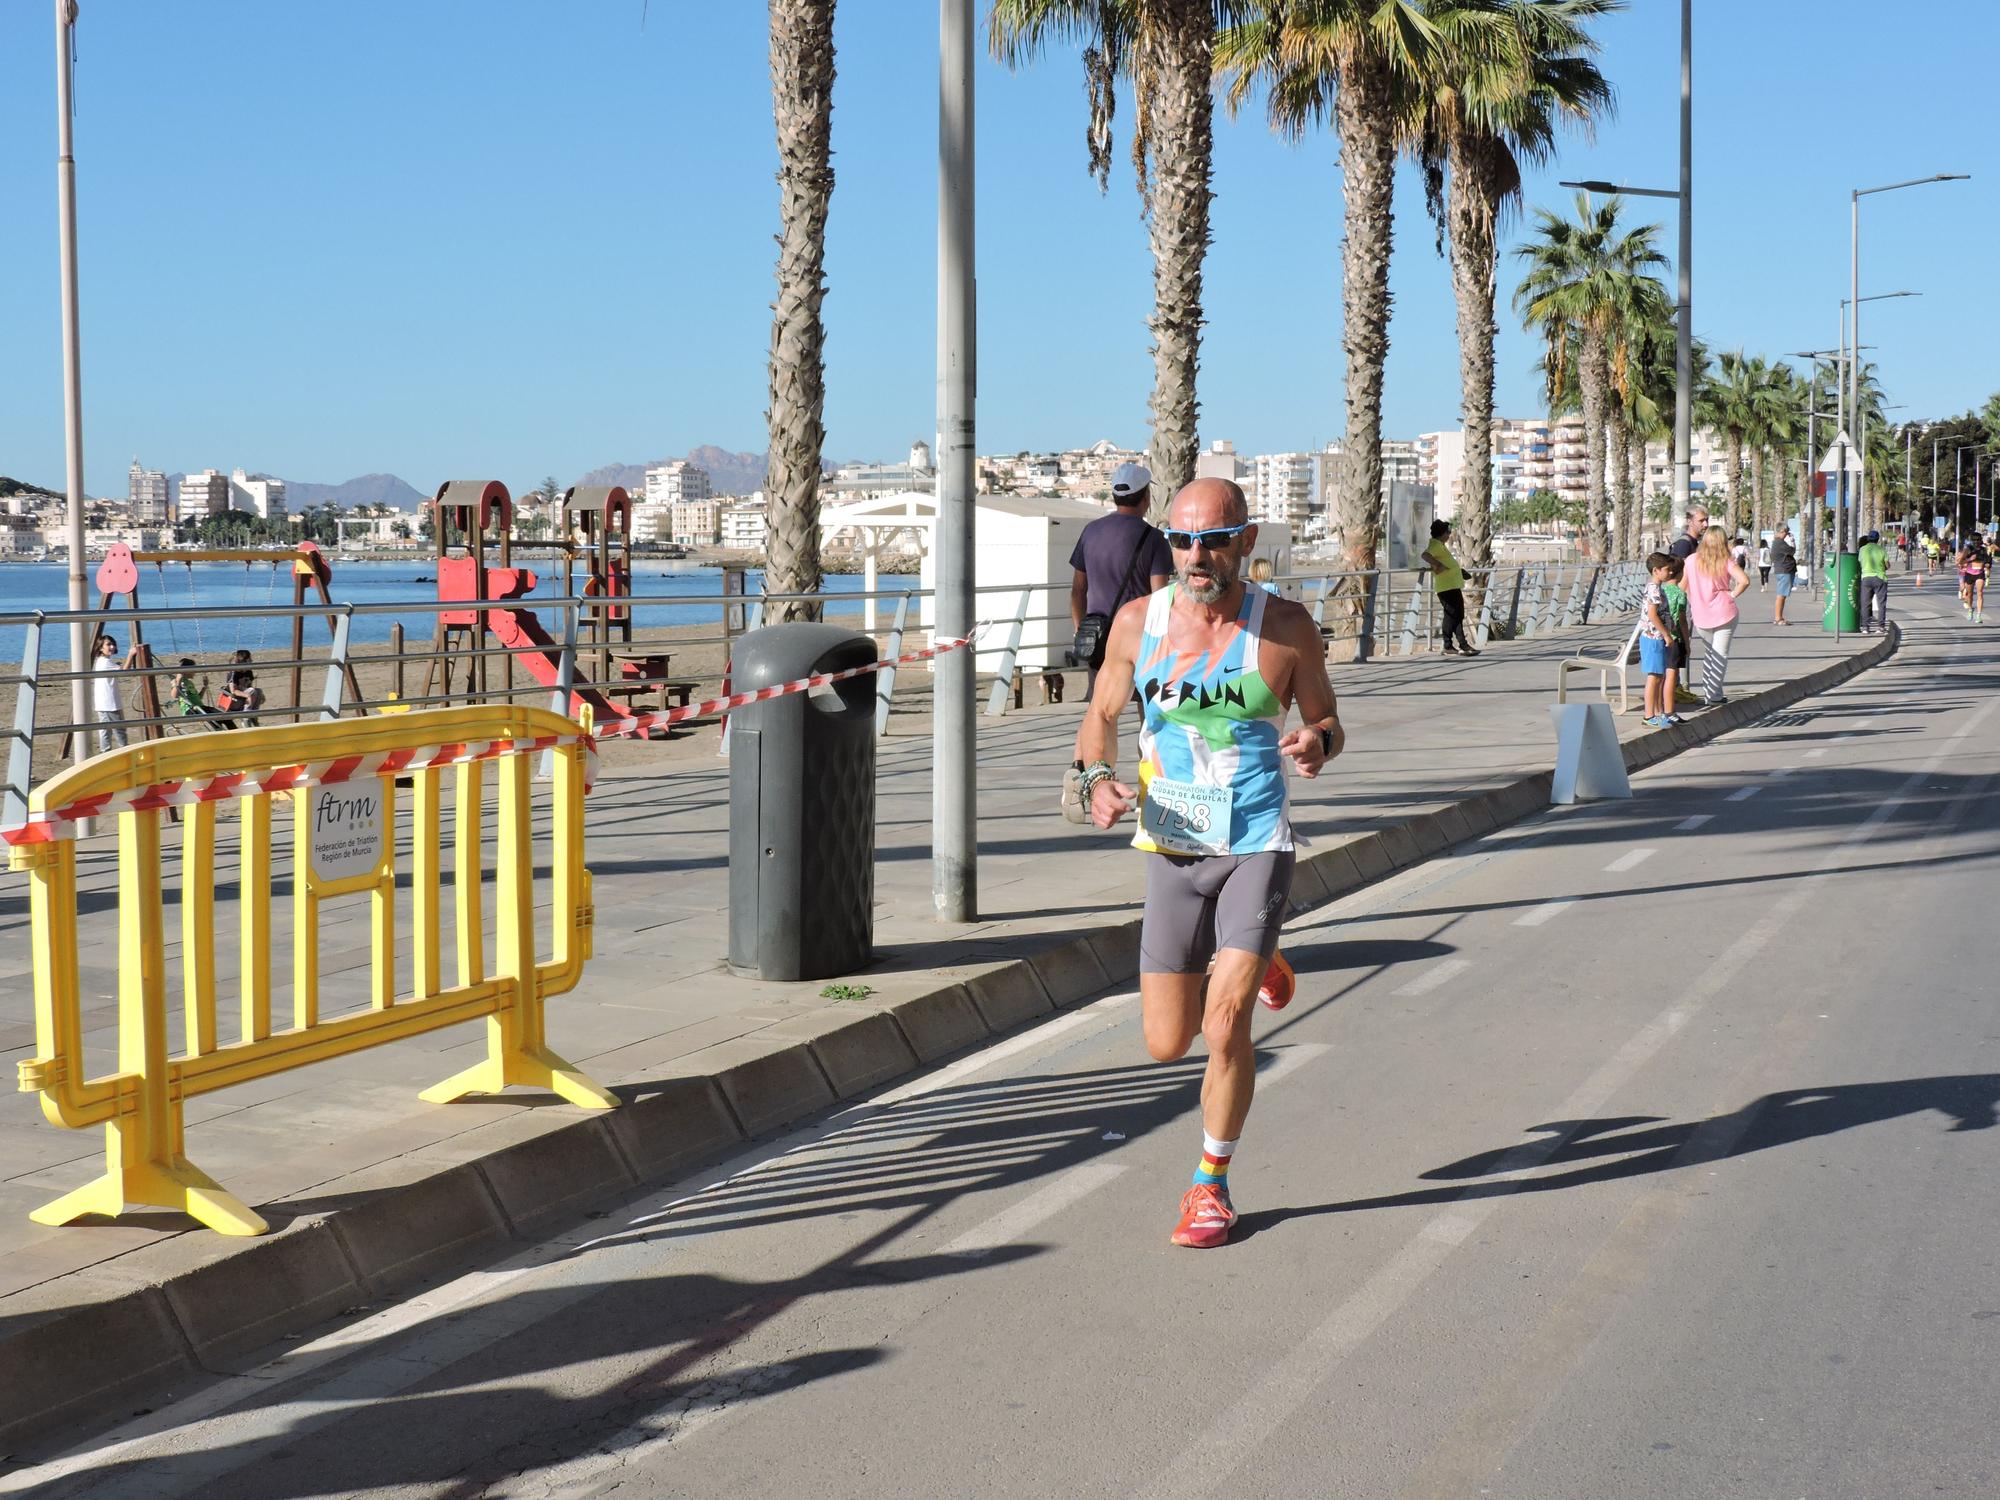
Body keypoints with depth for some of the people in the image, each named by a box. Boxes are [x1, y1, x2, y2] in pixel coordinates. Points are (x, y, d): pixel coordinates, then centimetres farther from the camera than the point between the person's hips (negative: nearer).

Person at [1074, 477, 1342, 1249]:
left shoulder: (1285, 627, -6)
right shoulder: (1138, 622, -2)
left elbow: (1327, 719, 6)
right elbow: (1100, 717, 11)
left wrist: (1319, 743, -18)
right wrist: (1097, 780, -10)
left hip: (1257, 846, -3)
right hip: (1172, 850, 3)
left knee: (1225, 1020, -15)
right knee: (1166, 1044, 7)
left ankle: (1212, 1185, 7)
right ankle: (1249, 961, 41)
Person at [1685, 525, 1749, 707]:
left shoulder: (1692, 560, -2)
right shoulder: (1726, 562, -9)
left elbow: (1682, 586, 0)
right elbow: (1744, 580, -22)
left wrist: (1689, 606, 12)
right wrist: (1733, 594, -7)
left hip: (1700, 617, 3)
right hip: (1723, 613, -3)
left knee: (1710, 651, 23)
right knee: (1720, 654, 7)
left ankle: (1707, 691, 22)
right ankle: (1714, 696, 6)